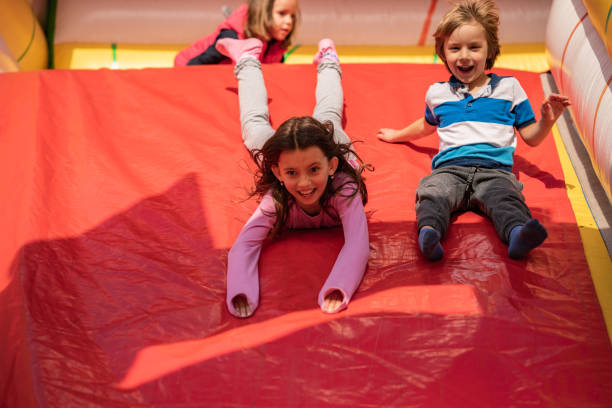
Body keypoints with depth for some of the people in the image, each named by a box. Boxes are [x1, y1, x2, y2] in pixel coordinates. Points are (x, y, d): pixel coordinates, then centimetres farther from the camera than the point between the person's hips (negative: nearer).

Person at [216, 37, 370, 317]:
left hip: (335, 150, 1)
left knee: (328, 117, 32)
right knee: (255, 125, 28)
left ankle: (328, 63, 59)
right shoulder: (276, 200, -46)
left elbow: (358, 243, -59)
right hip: (284, 153, 0)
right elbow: (244, 246, -52)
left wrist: (337, 289, -76)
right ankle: (248, 62, 51)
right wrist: (241, 295, -70)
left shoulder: (343, 189, -49)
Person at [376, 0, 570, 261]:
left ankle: (518, 234, -61)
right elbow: (428, 125, 47)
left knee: (505, 198, -35)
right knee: (433, 193, -34)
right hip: (450, 168, 1)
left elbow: (531, 137, 20)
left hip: (494, 169, -1)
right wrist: (397, 135, 52)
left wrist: (547, 120, 1)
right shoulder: (437, 93, 25)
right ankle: (429, 231, -59)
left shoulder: (509, 87, 20)